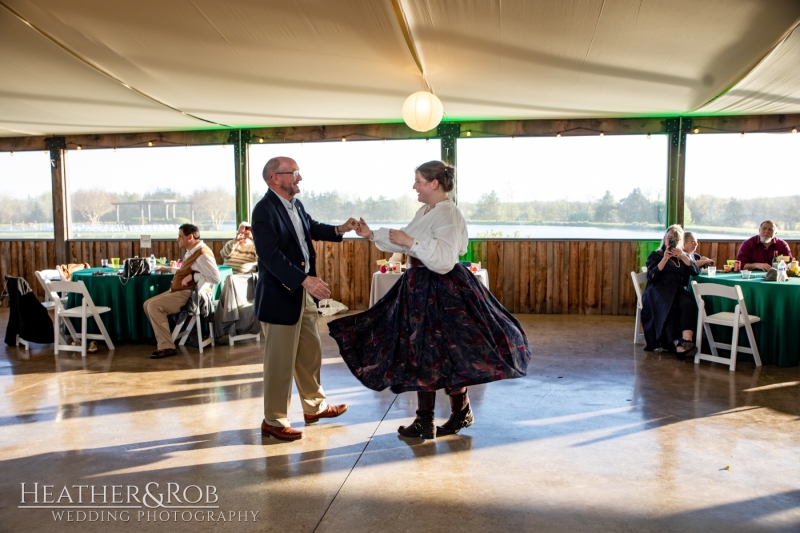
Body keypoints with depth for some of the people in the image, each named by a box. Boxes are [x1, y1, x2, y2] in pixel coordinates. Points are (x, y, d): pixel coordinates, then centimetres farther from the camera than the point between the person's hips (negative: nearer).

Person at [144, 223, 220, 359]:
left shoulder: (202, 255, -19)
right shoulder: (191, 251, 12)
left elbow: (216, 278, -29)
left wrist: (193, 276, -26)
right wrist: (169, 269, 28)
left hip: (189, 295, -10)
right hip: (179, 292, 10)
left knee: (154, 306, -22)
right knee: (147, 304, 10)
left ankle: (166, 347, -19)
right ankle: (162, 337, 23)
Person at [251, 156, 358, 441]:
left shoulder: (295, 204, 8)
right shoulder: (265, 210, -19)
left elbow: (311, 228, 24)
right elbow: (270, 255, -28)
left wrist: (339, 229, 7)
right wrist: (305, 280, -35)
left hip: (303, 292, 9)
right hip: (280, 295, -9)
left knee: (310, 353, 20)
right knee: (280, 361, 2)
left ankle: (315, 406, 37)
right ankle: (274, 421, 18)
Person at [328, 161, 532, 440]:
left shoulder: (448, 215, -18)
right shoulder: (425, 211, 10)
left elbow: (444, 260, -28)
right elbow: (404, 244, 16)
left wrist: (411, 241, -27)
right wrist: (372, 235, 9)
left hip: (443, 293, -10)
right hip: (420, 289, 10)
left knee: (445, 356, 1)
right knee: (420, 352, 14)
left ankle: (461, 413, 22)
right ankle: (424, 421, 26)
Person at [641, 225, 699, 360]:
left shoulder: (685, 256, 29)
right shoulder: (655, 255, 21)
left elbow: (696, 271, 9)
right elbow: (652, 276, 3)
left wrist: (682, 256, -2)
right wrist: (665, 259, -5)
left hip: (680, 291, 2)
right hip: (660, 290, -2)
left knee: (688, 304, -35)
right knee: (670, 307, -37)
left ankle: (687, 341, -50)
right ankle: (677, 346, -46)